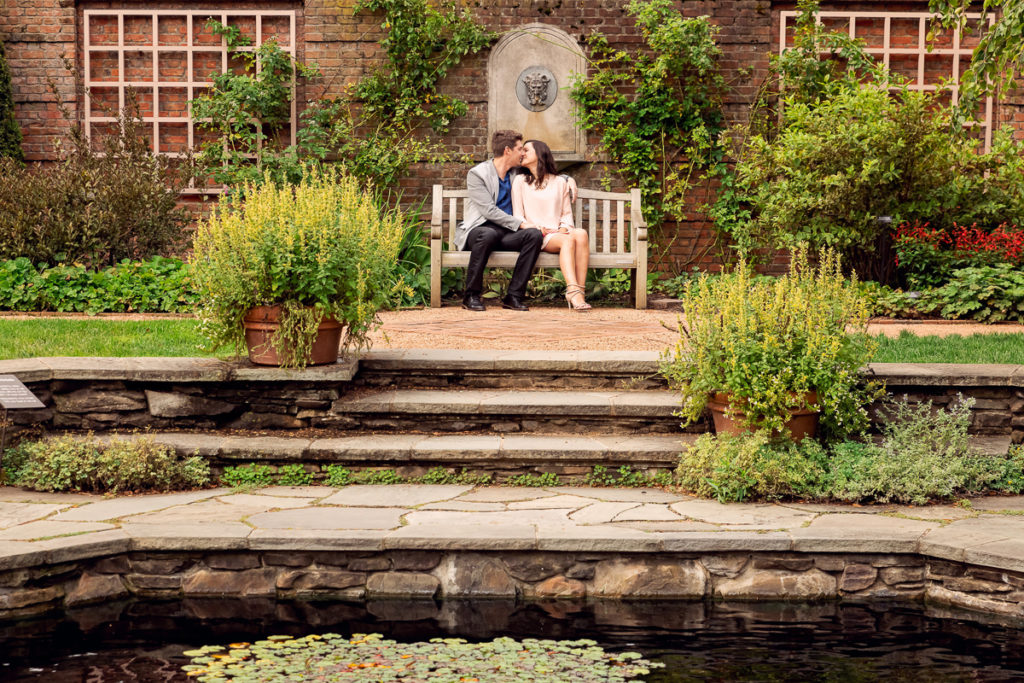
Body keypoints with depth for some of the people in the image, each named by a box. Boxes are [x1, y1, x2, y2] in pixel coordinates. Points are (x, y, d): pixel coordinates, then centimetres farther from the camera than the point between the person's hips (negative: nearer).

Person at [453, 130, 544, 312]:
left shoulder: (516, 174, 18)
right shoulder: (477, 174, -1)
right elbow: (489, 210, -12)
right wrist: (520, 223, -18)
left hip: (507, 232, 5)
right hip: (480, 228, -5)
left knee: (534, 235, -26)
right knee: (488, 234, -41)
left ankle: (514, 296, -24)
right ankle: (471, 295, -26)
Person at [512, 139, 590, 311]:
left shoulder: (560, 182, 20)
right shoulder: (520, 181, 14)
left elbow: (567, 213, 18)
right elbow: (518, 217, 7)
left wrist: (564, 228, -5)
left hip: (558, 233, 2)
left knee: (581, 234, -34)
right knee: (568, 240, -35)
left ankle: (579, 292, -40)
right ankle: (573, 291, -50)